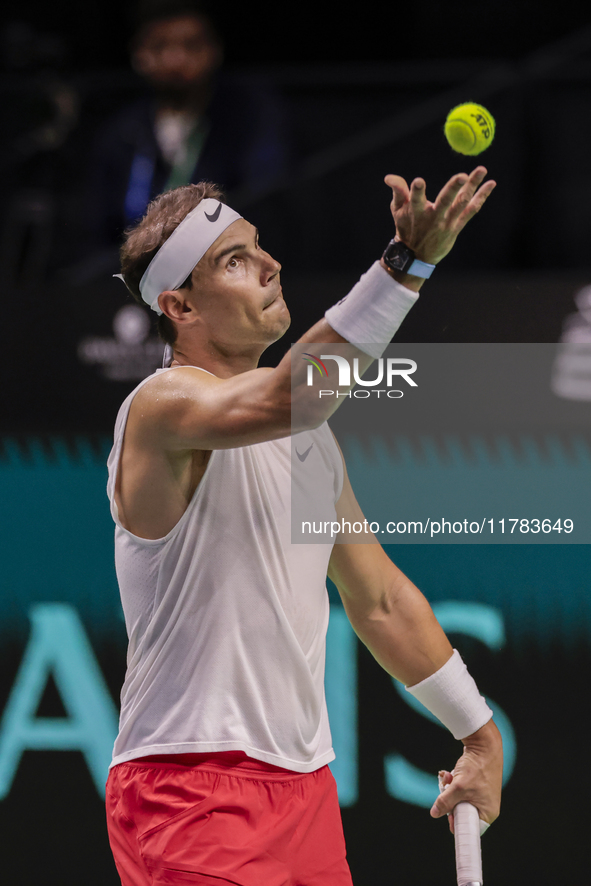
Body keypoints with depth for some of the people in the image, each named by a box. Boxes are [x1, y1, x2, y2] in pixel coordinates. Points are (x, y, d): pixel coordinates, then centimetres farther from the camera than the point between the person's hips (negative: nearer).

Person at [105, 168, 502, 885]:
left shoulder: (308, 436, 17)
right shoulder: (163, 404, -11)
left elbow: (381, 598, 25)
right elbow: (287, 397, -33)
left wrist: (480, 734, 23)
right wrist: (408, 263, -41)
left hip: (306, 790, 8)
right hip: (193, 792, -8)